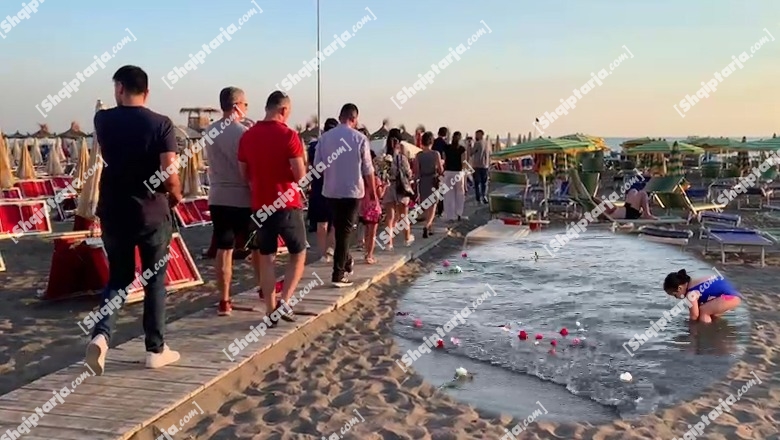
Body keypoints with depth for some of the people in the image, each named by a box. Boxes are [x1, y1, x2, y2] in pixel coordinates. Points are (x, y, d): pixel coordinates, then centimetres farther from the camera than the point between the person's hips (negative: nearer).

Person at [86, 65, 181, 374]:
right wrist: (176, 195, 3)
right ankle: (156, 349, 16)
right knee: (154, 279, 11)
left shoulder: (103, 120, 0)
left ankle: (101, 334, -5)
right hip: (152, 212, -2)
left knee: (118, 278, 17)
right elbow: (169, 175, -17)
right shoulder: (161, 124, -10)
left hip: (114, 212, 3)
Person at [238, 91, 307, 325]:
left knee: (266, 259, 10)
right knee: (298, 253, 14)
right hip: (287, 204, -4)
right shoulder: (289, 135, -12)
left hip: (260, 205, 4)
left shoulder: (247, 136, 4)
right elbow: (299, 175, -13)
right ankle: (284, 302, 2)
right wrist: (302, 159, 7)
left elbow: (244, 174, 10)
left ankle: (271, 312, 12)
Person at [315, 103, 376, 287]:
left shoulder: (325, 137, 0)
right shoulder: (360, 138, -8)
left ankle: (347, 262, 33)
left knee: (340, 229, 19)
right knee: (345, 231, 2)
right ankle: (338, 274, 2)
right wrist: (372, 190, 9)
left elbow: (317, 165, 5)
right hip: (352, 190, -3)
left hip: (331, 190, 3)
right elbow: (368, 169, -5)